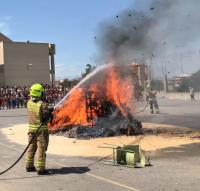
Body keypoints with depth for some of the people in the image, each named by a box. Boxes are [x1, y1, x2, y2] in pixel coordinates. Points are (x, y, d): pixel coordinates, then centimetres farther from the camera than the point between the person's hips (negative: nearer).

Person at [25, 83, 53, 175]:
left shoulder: (29, 103, 2)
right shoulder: (42, 104, -18)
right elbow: (47, 117, -16)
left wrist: (48, 110, 15)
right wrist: (50, 115, 6)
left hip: (31, 128, 7)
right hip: (41, 129, -7)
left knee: (31, 148, 17)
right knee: (41, 149, 0)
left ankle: (29, 166, 27)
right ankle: (40, 169, 3)